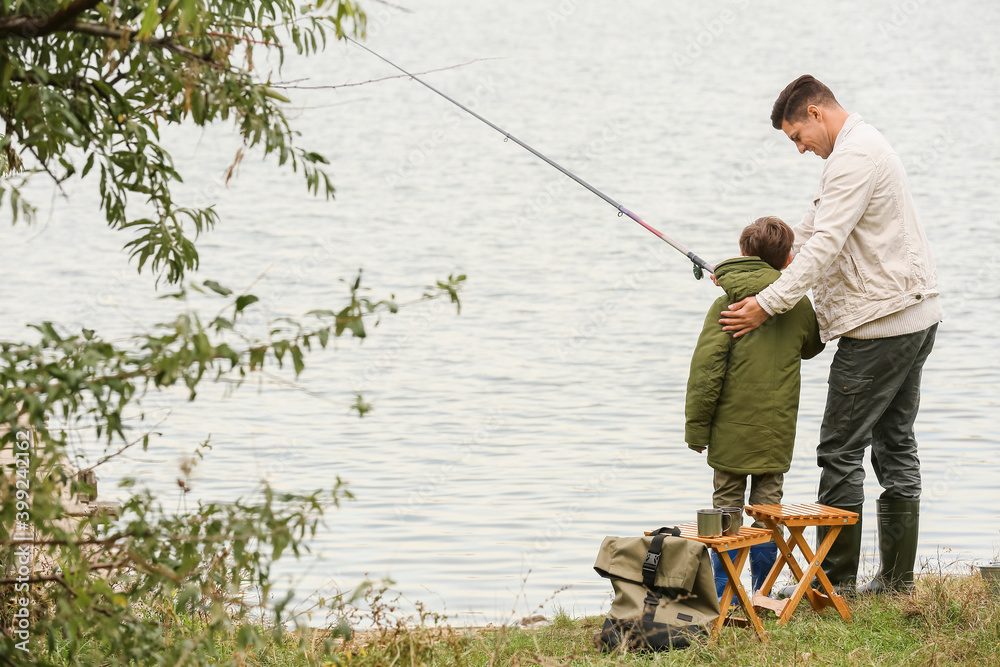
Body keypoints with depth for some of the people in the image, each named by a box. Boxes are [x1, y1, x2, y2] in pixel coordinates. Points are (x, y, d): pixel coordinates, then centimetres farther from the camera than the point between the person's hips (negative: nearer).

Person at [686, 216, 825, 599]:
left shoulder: (726, 305, -7)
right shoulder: (799, 305, 1)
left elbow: (706, 368, -11)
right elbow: (811, 347, 22)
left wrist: (697, 425, -5)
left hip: (732, 428, -2)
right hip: (777, 429, 2)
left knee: (727, 506, 6)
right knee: (767, 509, 9)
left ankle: (725, 597, 5)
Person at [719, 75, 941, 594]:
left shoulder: (853, 157, -17)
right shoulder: (863, 146, 18)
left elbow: (826, 245, -24)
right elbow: (808, 233, 24)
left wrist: (769, 303, -23)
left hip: (879, 326, -11)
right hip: (914, 317, 11)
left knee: (841, 450, -5)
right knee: (895, 445, 12)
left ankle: (836, 583, -1)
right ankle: (897, 581, 15)